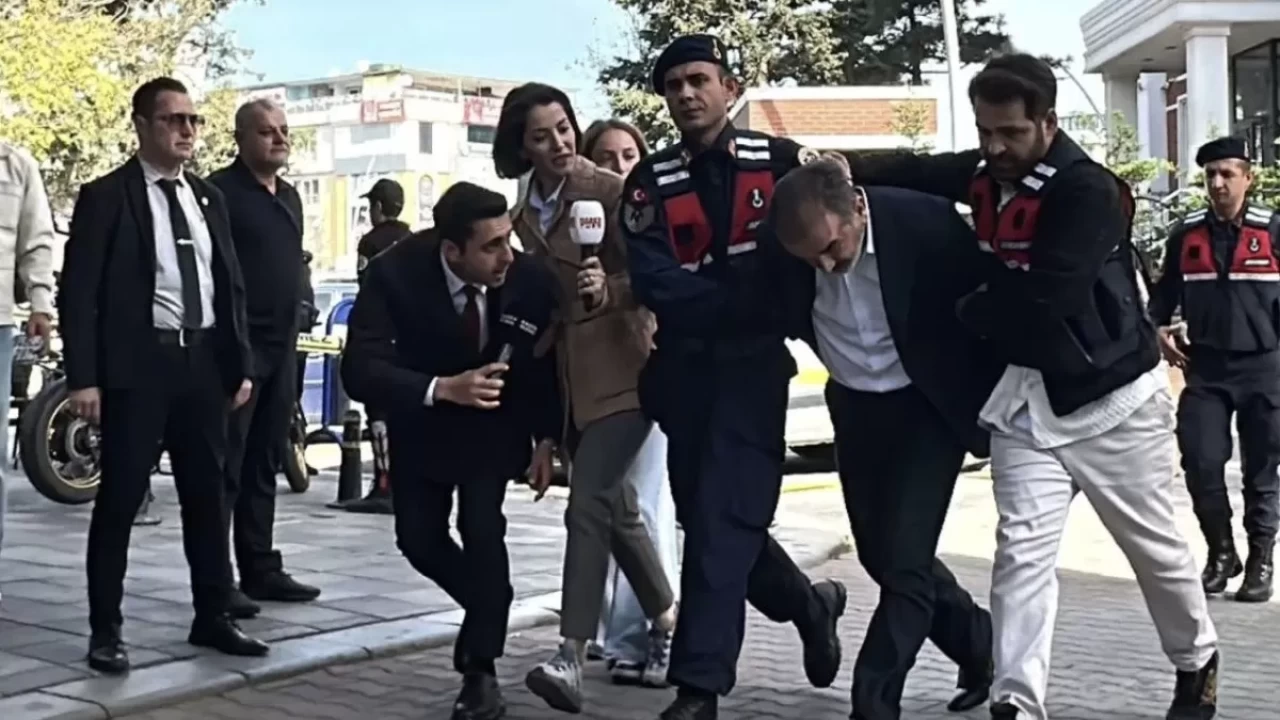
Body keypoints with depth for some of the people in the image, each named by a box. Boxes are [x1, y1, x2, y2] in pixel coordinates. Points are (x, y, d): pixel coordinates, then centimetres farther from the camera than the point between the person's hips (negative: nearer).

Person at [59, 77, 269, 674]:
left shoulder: (208, 198, 13)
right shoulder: (106, 197, -5)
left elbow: (230, 285, 16)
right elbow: (78, 293, -8)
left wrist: (240, 365, 10)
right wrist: (83, 377, -15)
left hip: (203, 362, 6)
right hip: (137, 364, -5)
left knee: (207, 495, 11)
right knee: (119, 499, 0)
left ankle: (212, 617, 22)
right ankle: (105, 631, 9)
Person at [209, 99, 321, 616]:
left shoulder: (289, 196, 17)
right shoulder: (220, 191, -8)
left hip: (281, 346, 8)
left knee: (264, 466, 12)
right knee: (226, 466, -5)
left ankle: (260, 569, 19)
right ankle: (216, 579, -2)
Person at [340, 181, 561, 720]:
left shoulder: (529, 278, -27)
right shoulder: (394, 273, -30)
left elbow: (550, 356, -7)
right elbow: (360, 370, -34)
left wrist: (547, 437, -6)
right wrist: (443, 389, -47)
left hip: (495, 423, -1)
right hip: (421, 423, 1)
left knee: (482, 527, -18)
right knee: (418, 540, 1)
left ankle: (480, 670, -4)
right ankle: (492, 610, 30)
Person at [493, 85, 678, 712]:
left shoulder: (610, 192, -7)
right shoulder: (523, 217, 11)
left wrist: (609, 289, -30)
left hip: (619, 372, -7)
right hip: (568, 379, 7)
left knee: (588, 503, -17)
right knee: (617, 507, 14)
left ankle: (571, 657, -20)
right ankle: (670, 623, 31)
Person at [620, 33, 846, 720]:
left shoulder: (781, 162, 0)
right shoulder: (649, 181, 4)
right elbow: (654, 281, -8)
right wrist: (750, 298, -16)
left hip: (752, 361, -3)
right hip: (683, 366, 4)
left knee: (723, 516, -11)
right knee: (705, 515, 10)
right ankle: (807, 603, 35)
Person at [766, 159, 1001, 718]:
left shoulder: (927, 222, -25)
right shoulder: (787, 250, -17)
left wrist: (999, 400, -7)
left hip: (930, 404, -4)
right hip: (855, 409, 5)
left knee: (903, 559, -11)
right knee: (882, 555, 12)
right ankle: (979, 646, 36)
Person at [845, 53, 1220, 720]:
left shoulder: (1089, 191, -23)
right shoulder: (985, 173, 1)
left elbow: (1040, 298, -29)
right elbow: (915, 171, 11)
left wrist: (964, 311, -12)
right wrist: (842, 167, -9)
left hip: (1111, 393, -5)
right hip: (1028, 393, 5)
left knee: (1154, 545, 13)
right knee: (1022, 548, -6)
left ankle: (1197, 664, 38)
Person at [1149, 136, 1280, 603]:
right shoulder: (1186, 234, 4)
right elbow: (1166, 290, 16)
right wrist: (1160, 329, 1)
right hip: (1205, 368, 2)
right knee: (1200, 463, -7)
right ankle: (1220, 552, 14)